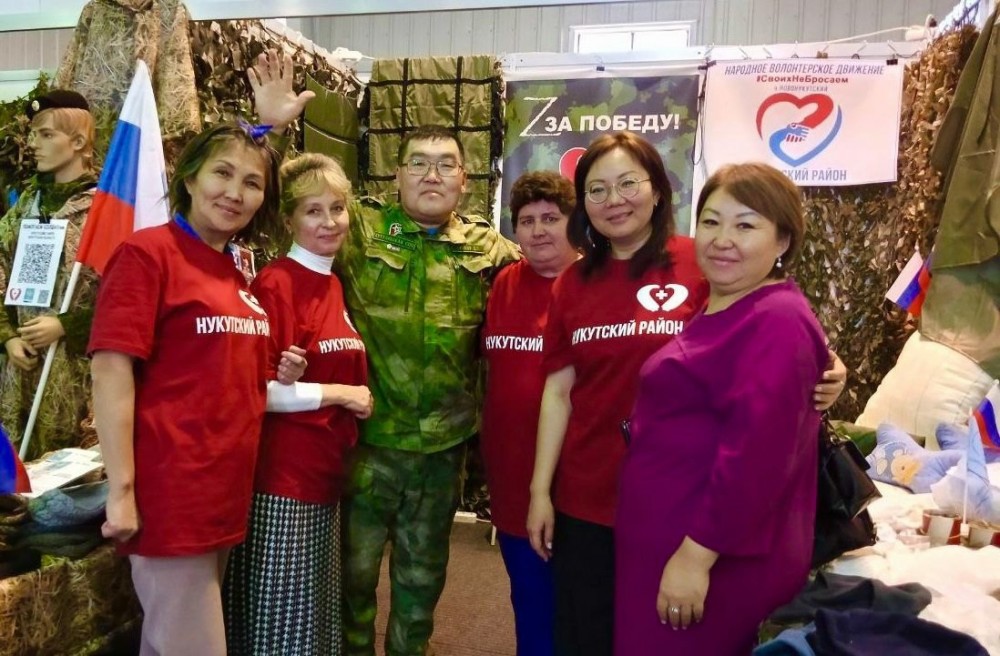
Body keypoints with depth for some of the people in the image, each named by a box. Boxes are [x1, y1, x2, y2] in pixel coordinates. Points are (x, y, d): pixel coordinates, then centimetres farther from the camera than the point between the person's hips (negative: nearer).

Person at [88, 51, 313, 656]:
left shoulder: (238, 271, 11)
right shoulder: (147, 251, -11)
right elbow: (112, 372, -16)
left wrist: (277, 380, 5)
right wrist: (121, 491, -18)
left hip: (226, 494, 8)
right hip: (170, 496, -7)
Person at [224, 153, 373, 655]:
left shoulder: (334, 284, 10)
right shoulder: (274, 283, -14)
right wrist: (337, 393, -16)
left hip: (326, 472, 8)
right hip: (282, 476, -8)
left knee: (315, 609, 20)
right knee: (280, 614, 6)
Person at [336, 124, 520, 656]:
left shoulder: (488, 248, 2)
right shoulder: (360, 230, -3)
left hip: (445, 442, 2)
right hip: (370, 435, -2)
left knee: (423, 572, 20)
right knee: (355, 565, 14)